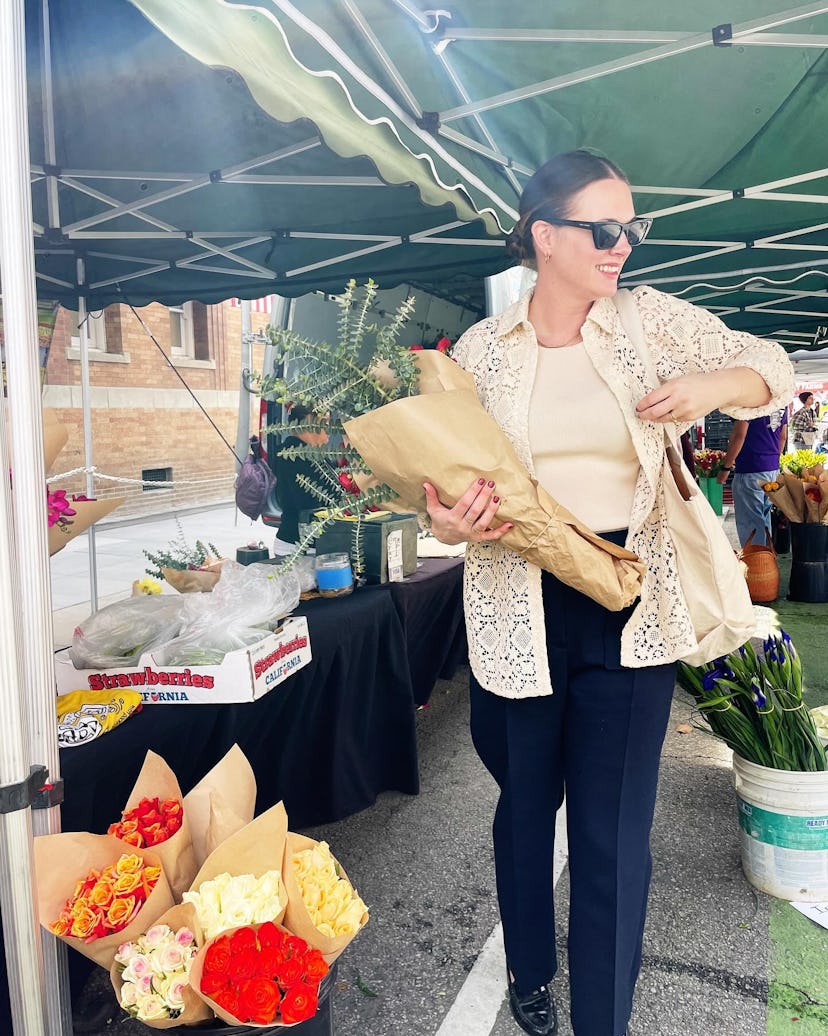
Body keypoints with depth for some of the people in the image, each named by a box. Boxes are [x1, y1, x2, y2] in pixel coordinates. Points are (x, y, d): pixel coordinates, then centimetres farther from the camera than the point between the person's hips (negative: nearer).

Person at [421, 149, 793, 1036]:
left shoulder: (650, 319, 1)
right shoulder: (481, 348, 0)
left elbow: (771, 367, 11)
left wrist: (712, 386, -12)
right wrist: (448, 520, -19)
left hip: (630, 612, 0)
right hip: (520, 612, 1)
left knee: (615, 832, 4)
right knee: (525, 804, 19)